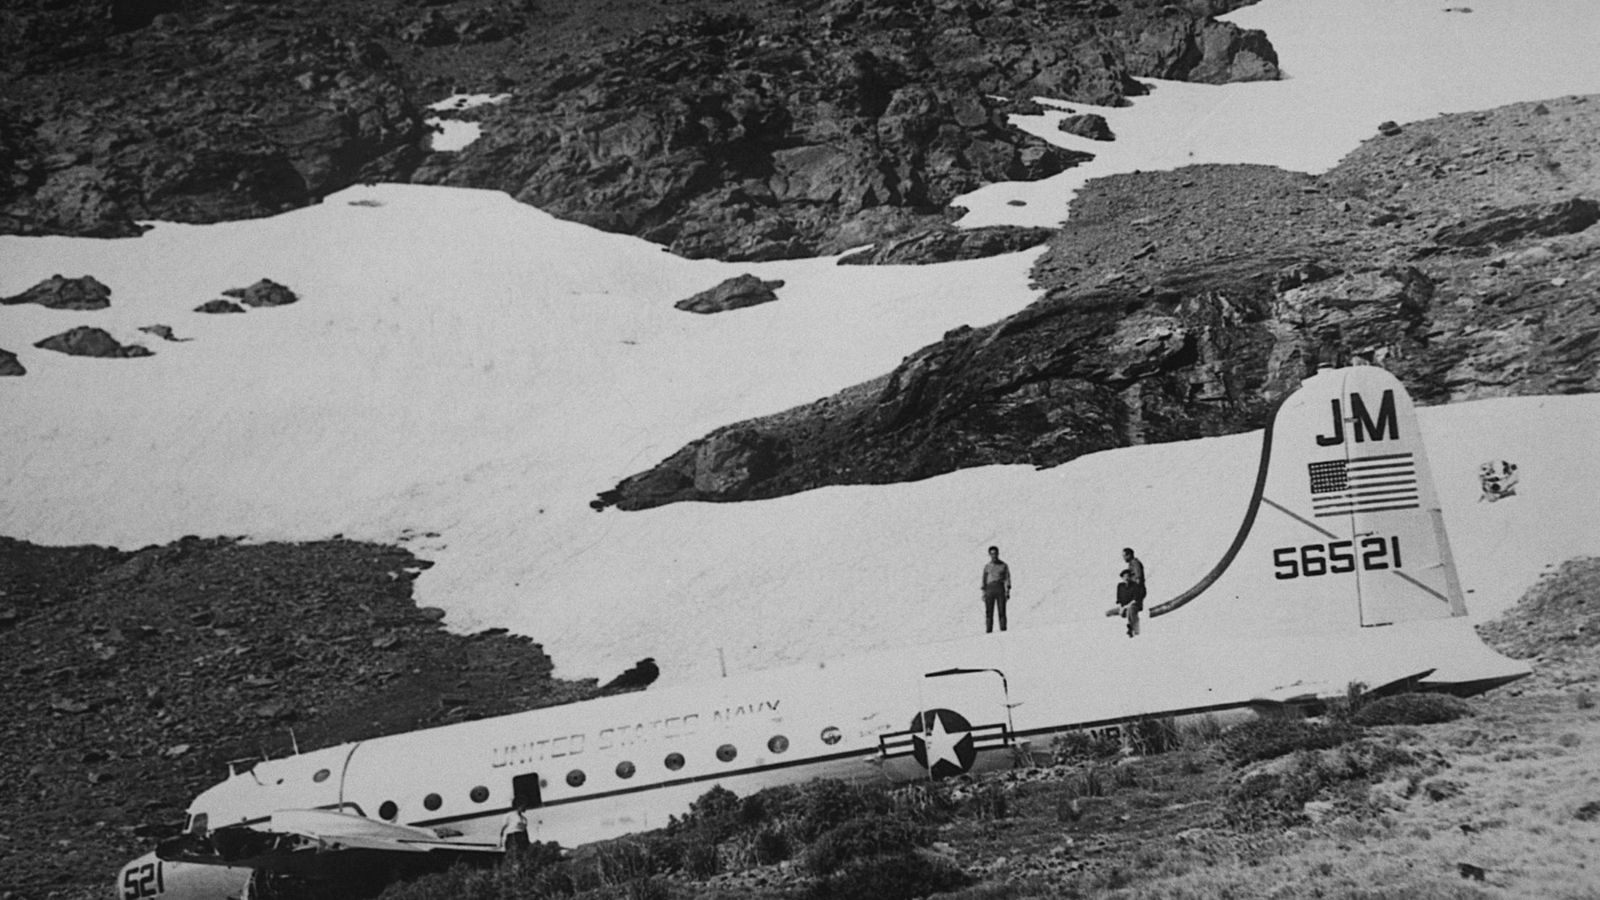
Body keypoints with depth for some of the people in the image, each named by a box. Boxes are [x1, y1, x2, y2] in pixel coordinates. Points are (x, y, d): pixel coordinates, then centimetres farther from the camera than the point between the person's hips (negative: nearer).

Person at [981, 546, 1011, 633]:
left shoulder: (1004, 565, 8)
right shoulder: (987, 566, 14)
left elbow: (1007, 579, 3)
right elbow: (984, 580, 15)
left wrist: (1007, 592, -7)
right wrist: (983, 592, 6)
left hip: (1000, 589, -2)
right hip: (990, 589, 2)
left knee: (1002, 611, -8)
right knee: (989, 612, -6)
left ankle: (1003, 630, -8)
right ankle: (988, 631, -8)